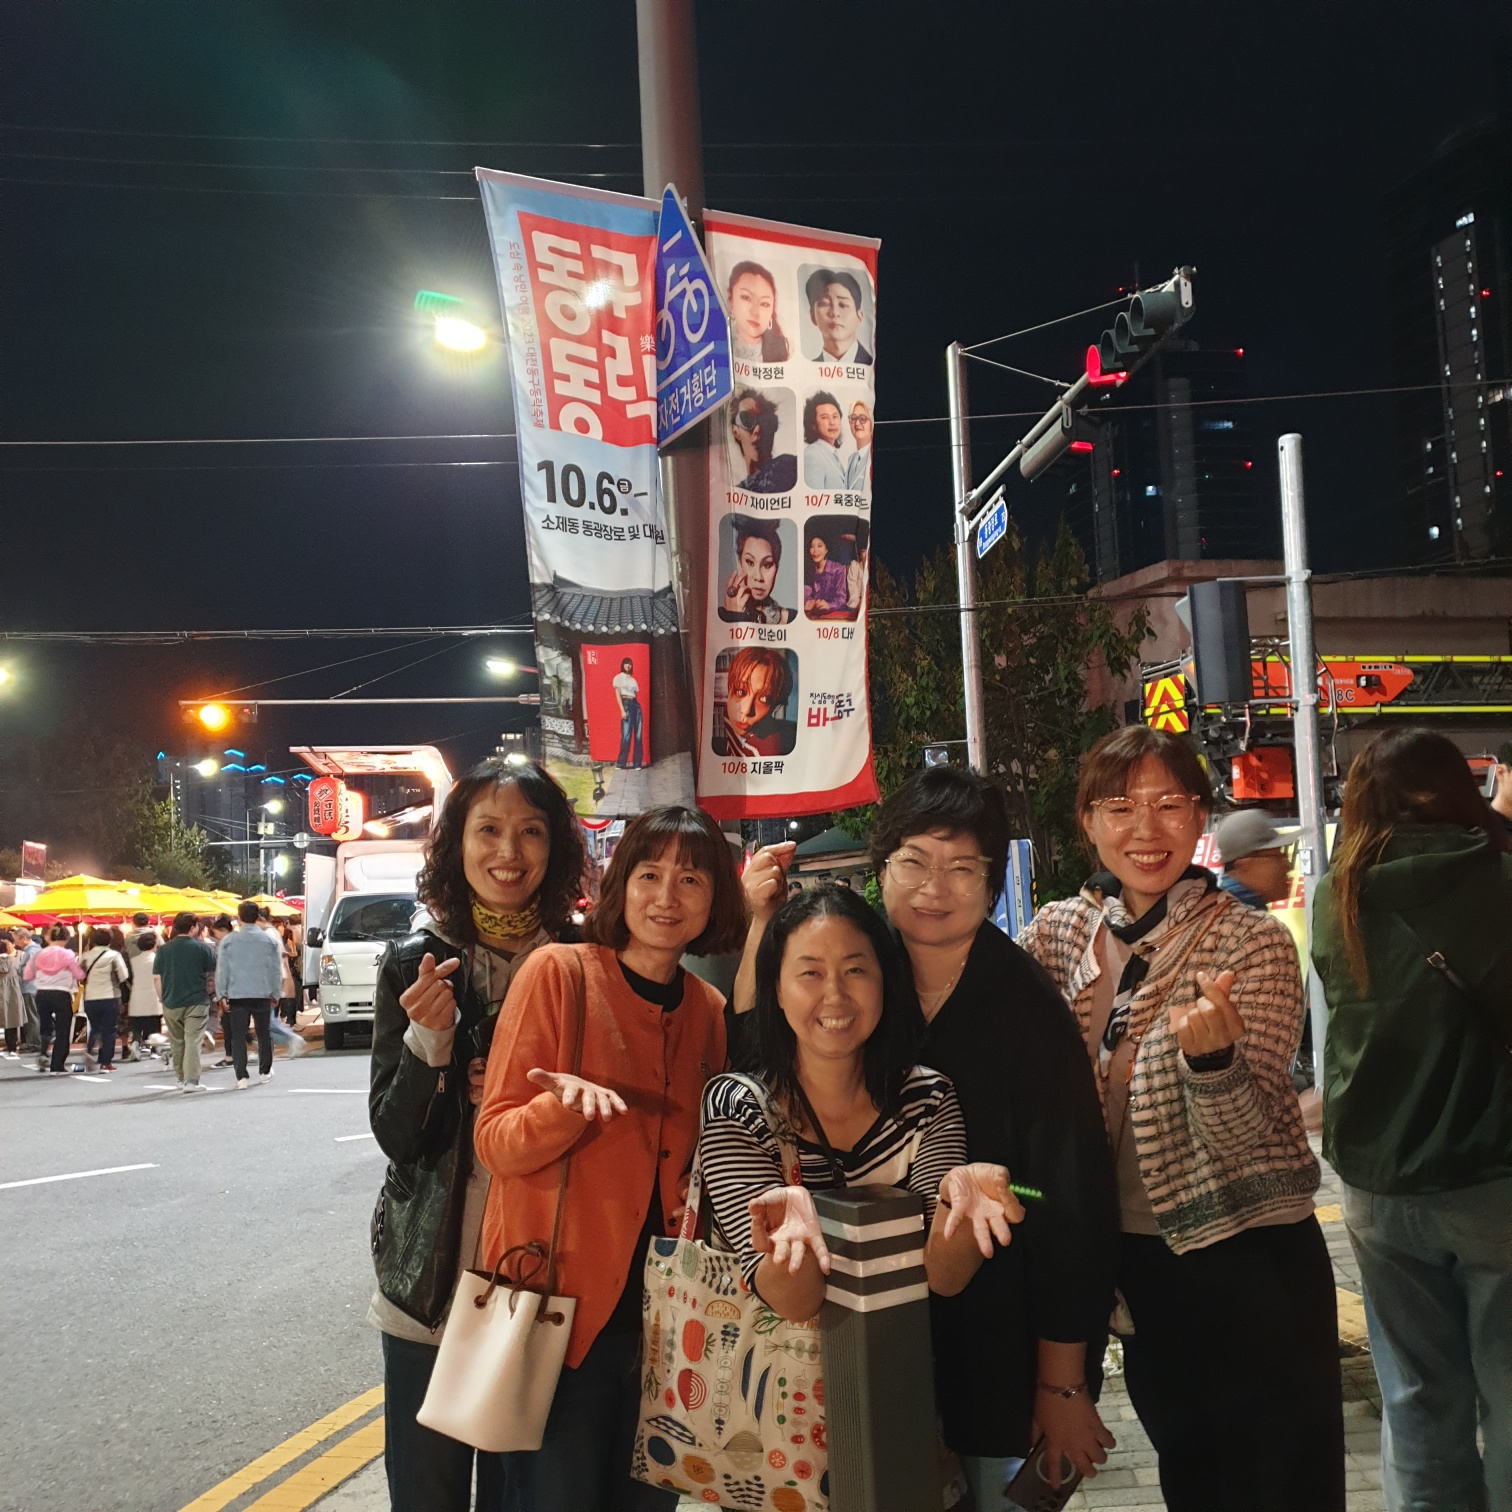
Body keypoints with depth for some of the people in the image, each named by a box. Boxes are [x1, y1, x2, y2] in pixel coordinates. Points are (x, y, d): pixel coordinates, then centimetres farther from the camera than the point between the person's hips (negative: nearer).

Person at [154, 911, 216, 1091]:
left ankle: (180, 1078, 24)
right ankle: (191, 1081, -11)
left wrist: (164, 999, 13)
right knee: (193, 1041, -5)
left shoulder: (163, 950, 2)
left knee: (176, 1042, 14)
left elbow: (157, 978, 4)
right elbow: (213, 973, 4)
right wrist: (210, 993, 20)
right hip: (196, 1002, -3)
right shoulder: (202, 948, -3)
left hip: (171, 1003, 3)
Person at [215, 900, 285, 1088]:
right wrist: (275, 994, 13)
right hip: (262, 995, 1)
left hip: (236, 995, -1)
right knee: (264, 1034, 15)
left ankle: (241, 1077, -6)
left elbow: (221, 970, -2)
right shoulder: (269, 940, 0)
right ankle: (265, 1072, 25)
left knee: (238, 1037, 1)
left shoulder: (229, 940, -3)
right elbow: (276, 970, 4)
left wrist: (221, 995, 3)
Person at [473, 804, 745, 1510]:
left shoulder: (708, 1008, 6)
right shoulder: (560, 971, -10)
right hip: (563, 1301, -5)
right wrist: (566, 1104, -30)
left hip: (665, 1310, 5)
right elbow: (496, 1144, -11)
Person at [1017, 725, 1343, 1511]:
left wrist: (1210, 1055, -39)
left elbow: (1244, 1132, -18)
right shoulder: (1061, 932, -1)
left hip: (1251, 1260, -4)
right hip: (1138, 1260, 4)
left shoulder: (1253, 943, -13)